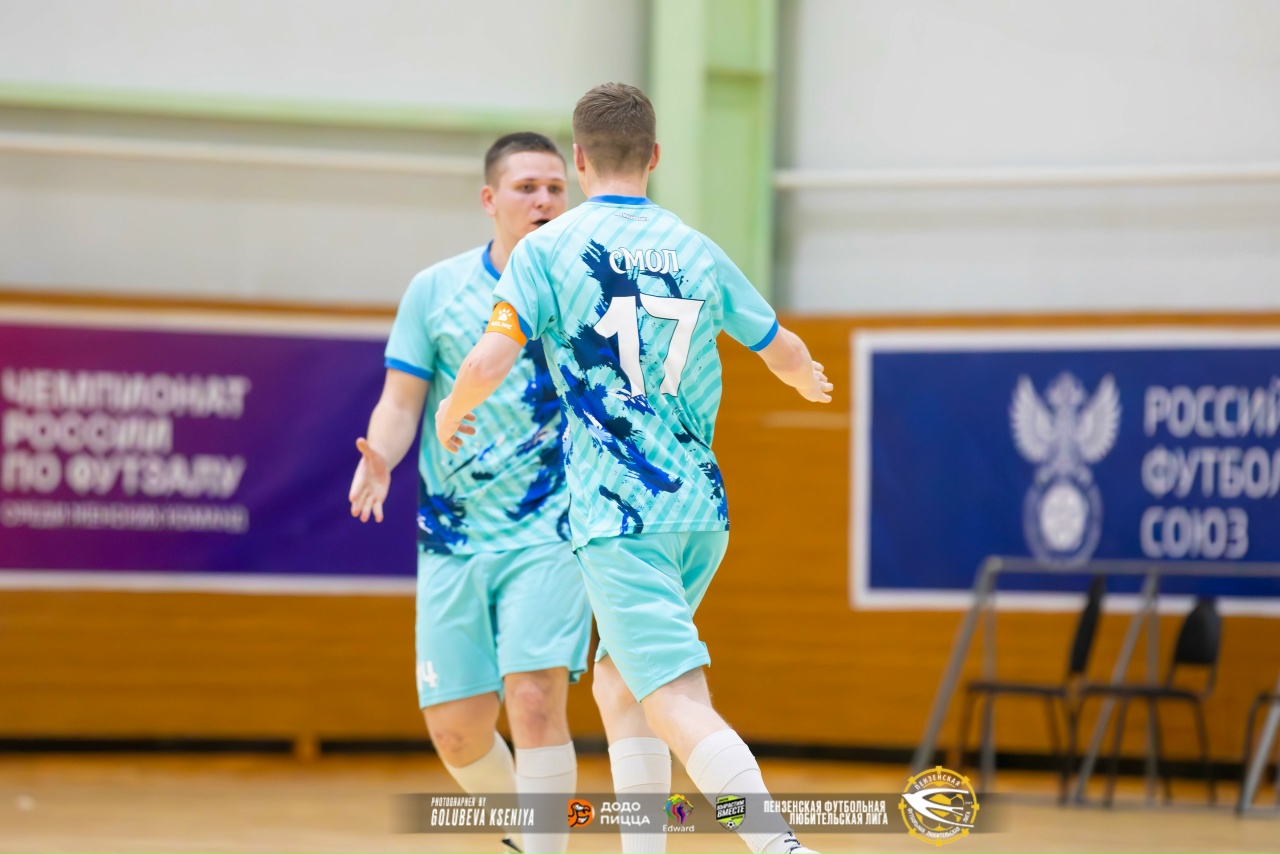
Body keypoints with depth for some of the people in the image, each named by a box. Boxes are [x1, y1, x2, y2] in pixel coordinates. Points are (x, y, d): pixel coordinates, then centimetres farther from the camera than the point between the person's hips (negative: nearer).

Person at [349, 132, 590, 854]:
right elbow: (401, 402, 4)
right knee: (456, 729, 4)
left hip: (550, 533, -2)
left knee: (534, 698, -20)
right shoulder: (436, 291, 3)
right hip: (454, 537, 2)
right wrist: (381, 459, -16)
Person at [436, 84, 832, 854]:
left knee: (681, 705, -13)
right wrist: (810, 380, 46)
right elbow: (787, 355, 23)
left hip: (619, 514, -5)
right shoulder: (696, 251, 11)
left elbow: (486, 366, -13)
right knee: (618, 678, 21)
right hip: (703, 508, 5)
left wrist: (452, 412, 10)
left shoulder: (547, 250, -3)